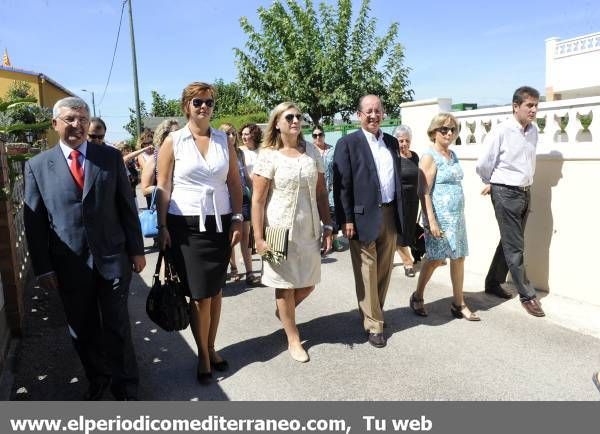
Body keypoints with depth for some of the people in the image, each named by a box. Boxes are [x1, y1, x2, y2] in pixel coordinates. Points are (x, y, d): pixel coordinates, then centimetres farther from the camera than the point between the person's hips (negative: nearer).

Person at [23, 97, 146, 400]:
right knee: (82, 330, 15)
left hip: (113, 259, -1)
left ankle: (125, 386, 27)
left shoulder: (111, 157, 2)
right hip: (69, 266, 1)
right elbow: (34, 221, 1)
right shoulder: (37, 165, 1)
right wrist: (43, 268, -2)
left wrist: (136, 250, 1)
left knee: (117, 327, 9)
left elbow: (127, 206, 3)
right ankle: (97, 380, 36)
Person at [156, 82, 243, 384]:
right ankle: (203, 356, 19)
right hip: (186, 226, -3)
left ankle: (211, 348, 27)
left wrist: (238, 219, 1)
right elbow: (163, 187, -2)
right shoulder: (173, 141, 0)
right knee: (199, 295, 0)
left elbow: (234, 183, 8)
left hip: (220, 224, 3)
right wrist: (162, 227, -6)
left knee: (215, 291, 9)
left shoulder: (223, 140, 8)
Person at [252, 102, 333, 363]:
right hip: (281, 229, -4)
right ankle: (293, 339, 27)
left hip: (309, 229, 4)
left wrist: (327, 227, 4)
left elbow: (321, 193, 8)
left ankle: (283, 311, 44)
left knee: (308, 284, 12)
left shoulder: (312, 151, 5)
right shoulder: (269, 155, -7)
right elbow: (257, 200, -8)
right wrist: (258, 238, -13)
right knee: (285, 285, 9)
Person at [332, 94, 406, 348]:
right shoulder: (348, 143, -4)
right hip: (364, 216, -5)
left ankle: (374, 312, 31)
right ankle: (373, 324, 14)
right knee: (367, 272, 3)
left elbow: (398, 179, 15)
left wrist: (400, 214, 10)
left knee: (384, 270, 14)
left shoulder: (392, 142, 13)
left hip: (389, 215, 6)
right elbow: (341, 184, -9)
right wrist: (346, 220, -14)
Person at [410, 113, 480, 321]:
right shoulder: (429, 156, -11)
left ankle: (459, 304, 19)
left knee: (459, 258, 9)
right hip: (439, 216, -7)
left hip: (457, 215, 7)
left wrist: (460, 215, 16)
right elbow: (424, 192, -16)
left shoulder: (452, 155, 13)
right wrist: (431, 221, -21)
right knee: (435, 259, 1)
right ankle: (417, 297, 21)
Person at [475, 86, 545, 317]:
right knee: (514, 247, 0)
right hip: (506, 194, -7)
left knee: (510, 242, 15)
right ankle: (527, 295, 10)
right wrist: (491, 184, 6)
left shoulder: (533, 131, 6)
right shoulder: (501, 132, -14)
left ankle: (493, 283, 31)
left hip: (525, 193, 7)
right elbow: (483, 165, -9)